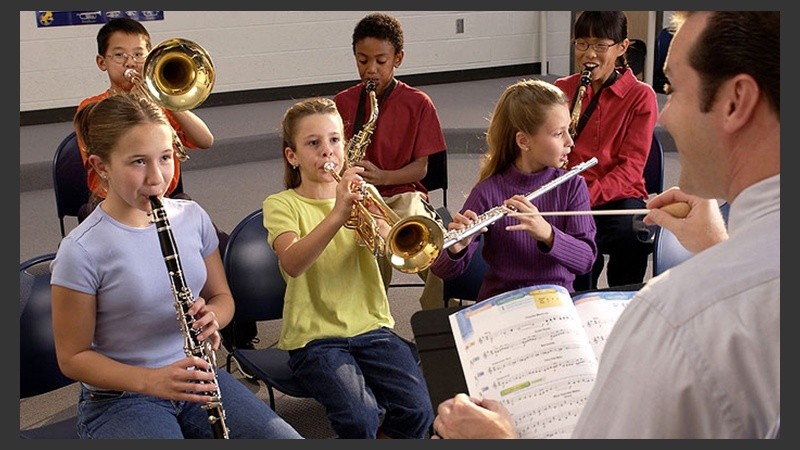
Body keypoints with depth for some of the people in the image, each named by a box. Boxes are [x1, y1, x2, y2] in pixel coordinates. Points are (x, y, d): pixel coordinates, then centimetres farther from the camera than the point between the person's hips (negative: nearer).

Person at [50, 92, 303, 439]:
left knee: (287, 440, -14)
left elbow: (221, 297, 12)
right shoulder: (81, 251, -15)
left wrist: (211, 317, -11)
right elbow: (73, 358, -7)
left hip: (198, 380, 5)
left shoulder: (191, 217, 0)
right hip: (120, 400, -4)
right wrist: (151, 380, -22)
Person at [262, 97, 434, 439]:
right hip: (314, 336, -3)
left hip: (371, 326, 3)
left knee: (417, 411, -17)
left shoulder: (357, 194, 10)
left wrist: (377, 224, -28)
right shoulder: (281, 205, -1)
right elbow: (292, 264, -23)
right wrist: (337, 215, -36)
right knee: (360, 417, -27)